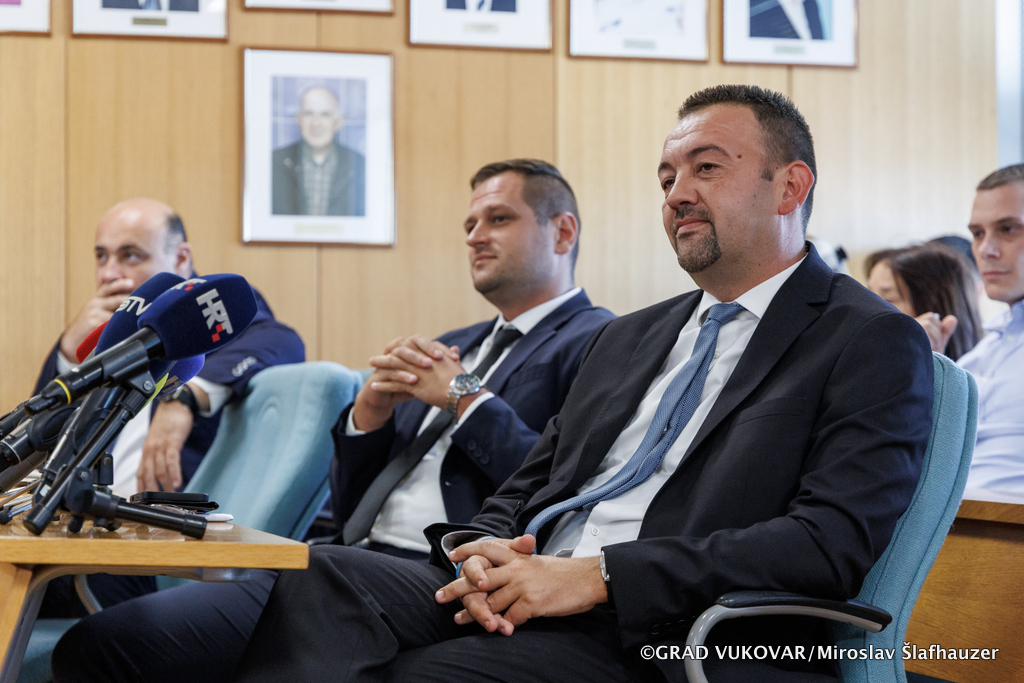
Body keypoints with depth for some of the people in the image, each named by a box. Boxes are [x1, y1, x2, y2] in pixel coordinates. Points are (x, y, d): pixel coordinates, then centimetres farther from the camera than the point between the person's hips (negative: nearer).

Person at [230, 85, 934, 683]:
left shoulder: (875, 345, 1)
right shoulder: (630, 338, 25)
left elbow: (832, 542, -13)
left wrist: (598, 575, -18)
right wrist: (487, 552, -4)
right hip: (524, 595, 7)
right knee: (318, 578, -21)